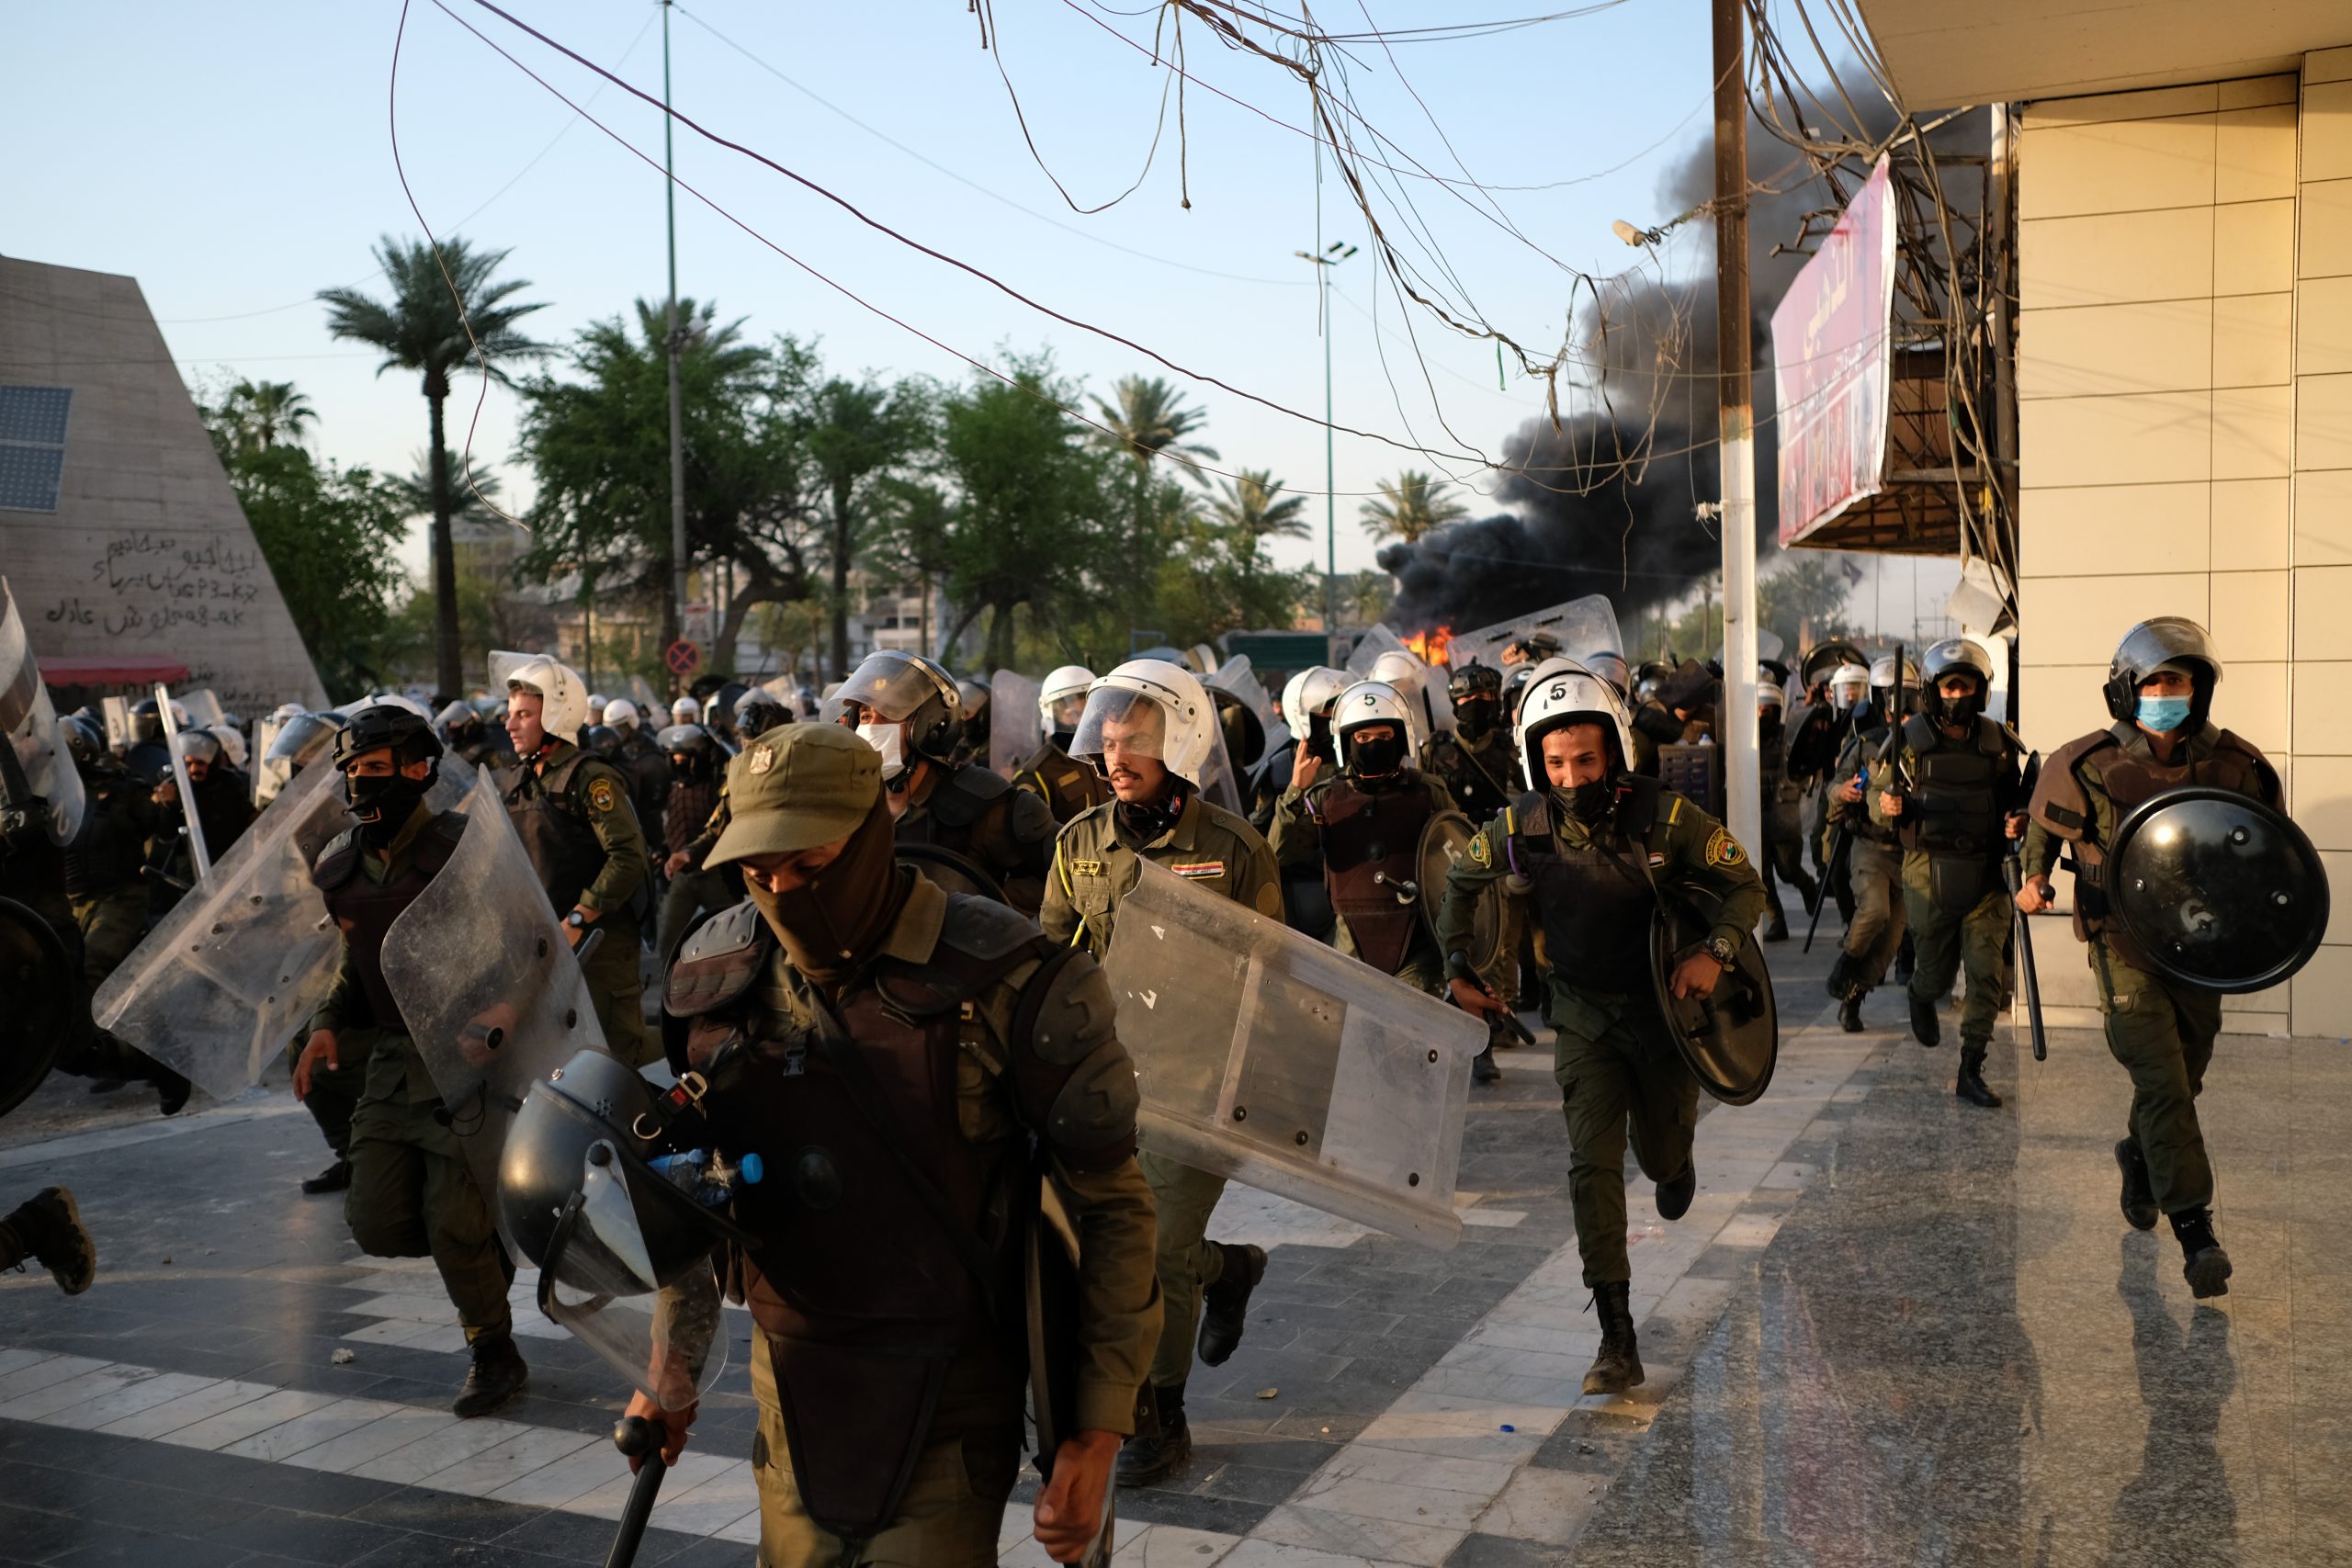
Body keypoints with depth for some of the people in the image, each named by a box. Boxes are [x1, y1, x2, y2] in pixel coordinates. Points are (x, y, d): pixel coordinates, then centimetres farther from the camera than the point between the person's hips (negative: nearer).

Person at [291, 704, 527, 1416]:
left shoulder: (465, 849, -14)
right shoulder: (338, 866, 6)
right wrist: (328, 1024, 5)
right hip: (393, 1057, 6)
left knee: (453, 1227, -7)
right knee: (378, 1225, 1)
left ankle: (495, 1355, 17)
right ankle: (490, 1239, 31)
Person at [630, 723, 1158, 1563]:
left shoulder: (1008, 981, -17)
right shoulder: (718, 979, -2)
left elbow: (1110, 1206, -12)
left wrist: (1098, 1434, -11)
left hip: (947, 1411, -4)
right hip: (792, 1398, 5)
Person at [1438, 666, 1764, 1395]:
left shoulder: (1665, 816, -20)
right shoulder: (1520, 828, -14)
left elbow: (1747, 885, -9)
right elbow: (1462, 882, 6)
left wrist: (1716, 952, -26)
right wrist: (1457, 970, 7)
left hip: (1662, 1002, -1)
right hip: (1583, 1013, 1)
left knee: (1660, 1156, 15)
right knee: (1592, 1163, -11)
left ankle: (1674, 1159, 57)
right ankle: (1617, 1341, -8)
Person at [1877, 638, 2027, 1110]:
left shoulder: (1999, 742, 5)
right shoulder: (1909, 740, -1)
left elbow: (2015, 799, 15)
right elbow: (1885, 798, 4)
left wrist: (2018, 820, -6)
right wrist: (1889, 807, -18)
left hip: (1985, 874, 2)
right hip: (1929, 871, -1)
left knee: (1986, 974, -3)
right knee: (1935, 972, 9)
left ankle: (1970, 1072, 7)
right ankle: (1921, 999, 47)